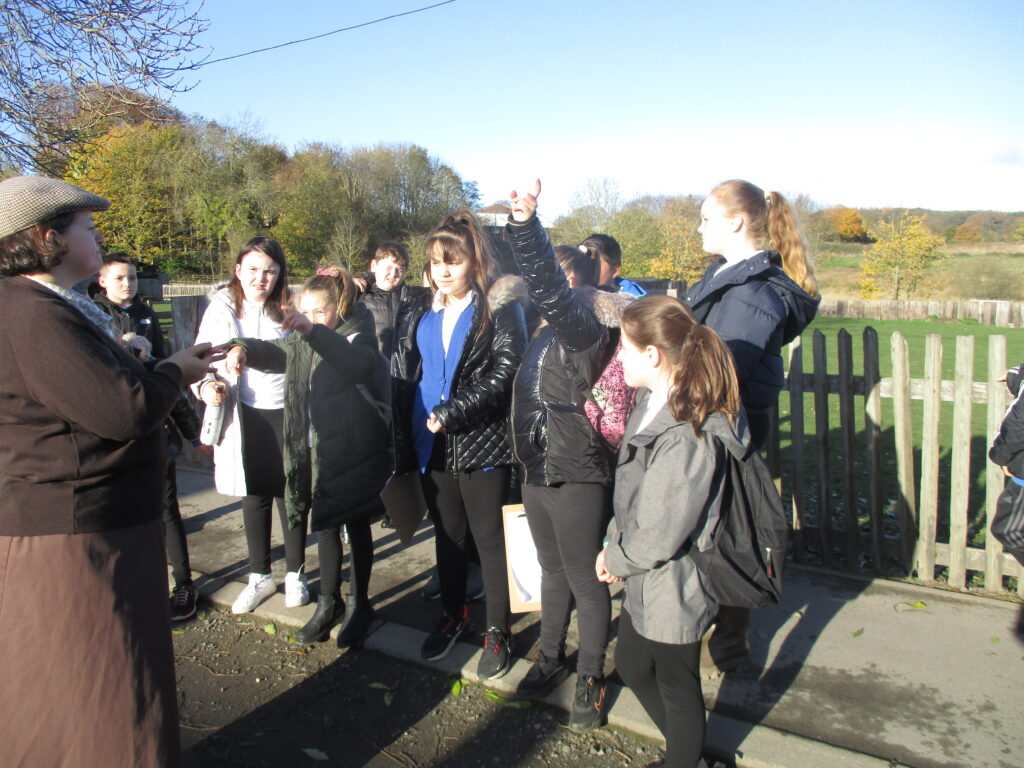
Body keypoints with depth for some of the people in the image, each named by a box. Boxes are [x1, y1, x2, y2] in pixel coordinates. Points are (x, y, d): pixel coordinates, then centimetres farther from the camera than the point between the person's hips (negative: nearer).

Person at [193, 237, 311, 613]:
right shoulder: (221, 310, -1)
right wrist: (205, 386, -12)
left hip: (287, 415, -1)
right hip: (245, 416, 2)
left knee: (290, 495, 8)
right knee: (254, 497, 14)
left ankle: (295, 574, 26)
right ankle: (260, 575, 31)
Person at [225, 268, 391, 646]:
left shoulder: (357, 337, -14)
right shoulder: (302, 344, 8)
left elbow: (360, 363, -36)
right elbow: (271, 352, 17)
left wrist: (313, 331, -49)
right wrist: (243, 348, -7)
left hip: (353, 454, -6)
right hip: (316, 454, 6)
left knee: (356, 526, 9)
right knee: (324, 526, 16)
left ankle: (359, 604, 26)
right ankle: (328, 603, 32)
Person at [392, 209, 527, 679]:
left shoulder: (498, 311, -6)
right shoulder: (418, 317, 11)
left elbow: (503, 376, -16)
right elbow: (402, 380, 11)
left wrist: (451, 415, -19)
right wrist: (405, 444, 6)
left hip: (482, 445, -5)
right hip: (433, 446, 5)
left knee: (489, 537, 4)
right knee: (447, 535, 18)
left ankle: (498, 631, 20)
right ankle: (452, 615, 36)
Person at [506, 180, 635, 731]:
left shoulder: (582, 327, -20)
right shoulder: (549, 333, 7)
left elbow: (550, 292, -38)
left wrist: (525, 224, -48)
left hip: (577, 476, -8)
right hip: (538, 471, 9)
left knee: (584, 578, 8)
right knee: (553, 571, 23)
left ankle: (591, 678, 26)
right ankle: (551, 657, 41)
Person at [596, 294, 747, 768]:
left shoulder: (685, 436, -31)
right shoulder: (653, 404, -1)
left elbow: (658, 537, -26)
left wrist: (617, 559, -9)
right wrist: (613, 545, 1)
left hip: (672, 590, -10)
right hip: (644, 582, 10)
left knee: (677, 691, 15)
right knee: (631, 667, 26)